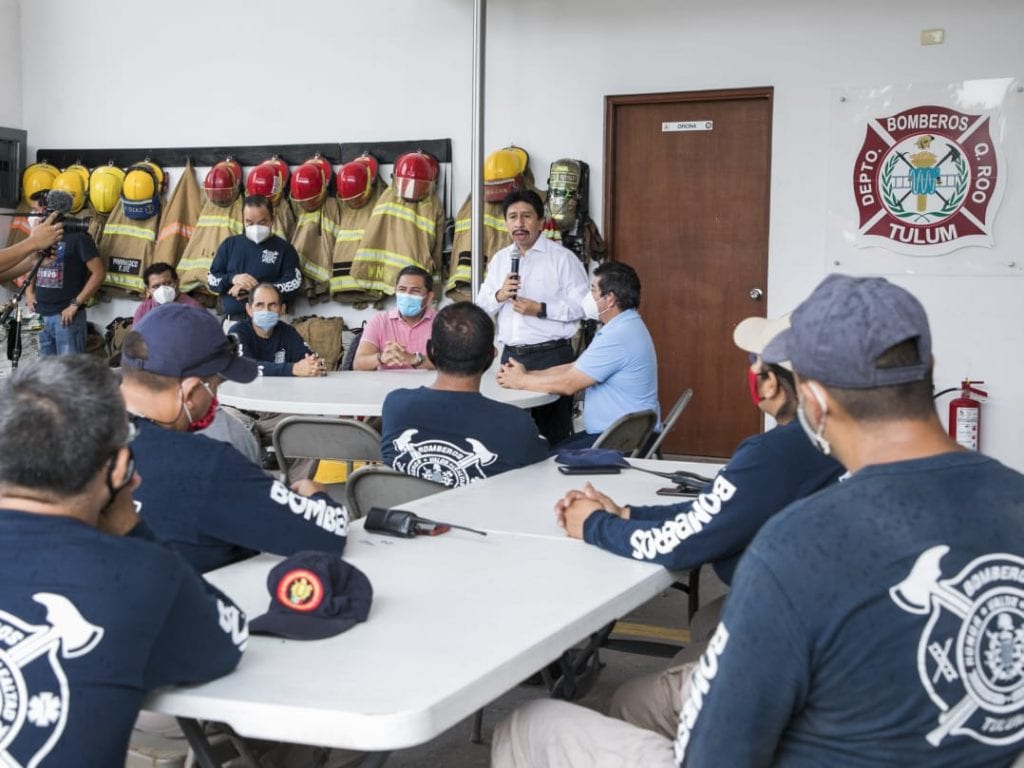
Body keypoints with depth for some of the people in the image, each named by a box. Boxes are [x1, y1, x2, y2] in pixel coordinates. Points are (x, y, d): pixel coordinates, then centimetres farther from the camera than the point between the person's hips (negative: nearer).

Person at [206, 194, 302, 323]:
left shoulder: (283, 248, 7)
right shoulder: (230, 244, 16)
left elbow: (293, 286, -5)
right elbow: (211, 280, 15)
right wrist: (232, 279, -5)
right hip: (232, 320, 2)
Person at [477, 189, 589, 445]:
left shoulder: (562, 258, -3)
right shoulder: (500, 259, 15)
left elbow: (583, 306, -9)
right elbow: (481, 307, 14)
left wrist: (541, 309, -16)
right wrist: (499, 296, -6)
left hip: (551, 355, -5)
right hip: (510, 354, 5)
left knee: (552, 433, -4)